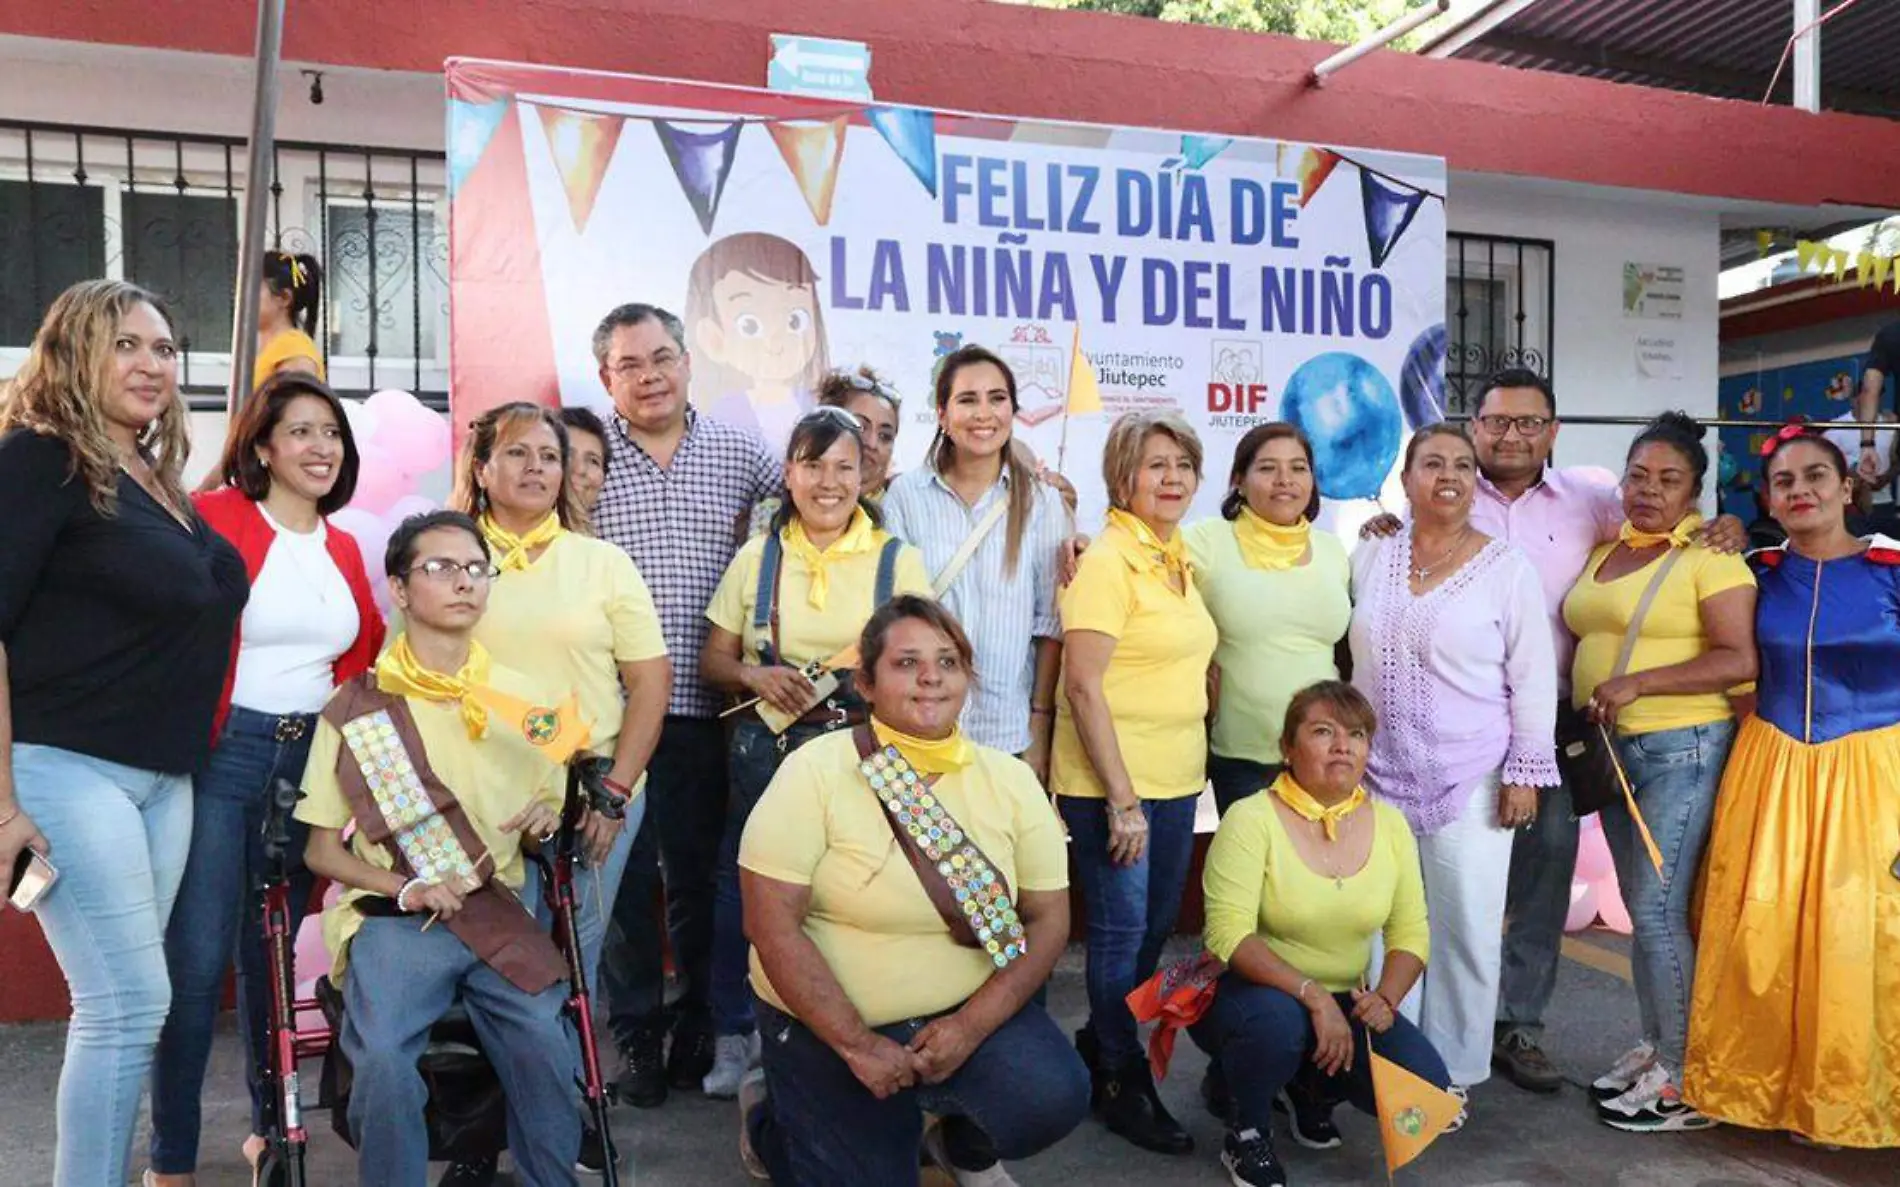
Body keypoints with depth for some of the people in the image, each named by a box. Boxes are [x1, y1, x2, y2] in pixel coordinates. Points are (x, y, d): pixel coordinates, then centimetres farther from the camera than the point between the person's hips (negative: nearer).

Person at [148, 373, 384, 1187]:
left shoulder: (342, 548, 11)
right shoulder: (213, 517, -8)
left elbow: (366, 649, 19)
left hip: (308, 760, 6)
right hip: (218, 754, -5)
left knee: (275, 951, 15)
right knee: (196, 960, -4)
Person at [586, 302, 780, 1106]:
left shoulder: (740, 453, 7)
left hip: (704, 706, 1)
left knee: (700, 872, 10)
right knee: (622, 873, 6)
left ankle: (700, 1029, 27)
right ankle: (637, 1036, 22)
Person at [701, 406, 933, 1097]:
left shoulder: (897, 560, 4)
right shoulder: (757, 559, 7)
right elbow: (714, 661, 10)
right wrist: (757, 677, -11)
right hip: (766, 750, 2)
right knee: (743, 890, 7)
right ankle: (735, 1034, 28)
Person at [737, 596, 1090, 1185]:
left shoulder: (1011, 779, -3)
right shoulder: (813, 772, -15)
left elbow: (1049, 920, -2)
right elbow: (772, 925, -18)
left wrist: (971, 1026, -14)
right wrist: (858, 1045, -18)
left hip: (970, 1010, 3)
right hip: (828, 1025, -2)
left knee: (1053, 1097, -22)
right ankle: (769, 1115, 27)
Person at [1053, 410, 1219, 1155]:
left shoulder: (1177, 558, 10)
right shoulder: (1108, 562, -14)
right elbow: (1084, 687, -18)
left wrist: (1169, 782, 12)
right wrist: (1121, 800, -19)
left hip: (1174, 780, 8)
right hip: (1110, 784, -8)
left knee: (1157, 925, 17)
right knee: (1122, 931, 3)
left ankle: (1096, 1047, 36)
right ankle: (1125, 1086, 21)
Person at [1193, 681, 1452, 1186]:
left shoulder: (1389, 824, -2)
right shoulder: (1251, 819, -18)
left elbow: (1410, 932, 1)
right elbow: (1229, 935, -25)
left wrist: (1386, 998, -18)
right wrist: (1312, 994, -34)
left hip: (1345, 1002, 5)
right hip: (1251, 990, -4)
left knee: (1427, 1091, -15)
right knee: (1277, 1020, -38)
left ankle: (1310, 1089, 17)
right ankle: (1247, 1134, -4)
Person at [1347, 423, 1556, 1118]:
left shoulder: (1507, 571, -1)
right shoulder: (1370, 558, 8)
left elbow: (1533, 679, -2)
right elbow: (1345, 653, 15)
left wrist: (1525, 773, -7)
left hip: (1470, 780, -3)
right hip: (1380, 776, 3)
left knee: (1466, 926, 2)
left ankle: (1453, 1072, 18)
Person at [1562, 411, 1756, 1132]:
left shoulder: (1709, 557, -9)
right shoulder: (1603, 552, 12)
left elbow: (1739, 659, -17)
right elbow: (1588, 640, 23)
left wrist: (1638, 682, -21)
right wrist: (1582, 700, 6)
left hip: (1682, 749, -7)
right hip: (1613, 750, 7)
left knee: (1656, 911, -7)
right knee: (1644, 909, 14)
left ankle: (1683, 1083, 6)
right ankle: (1655, 1050, 27)